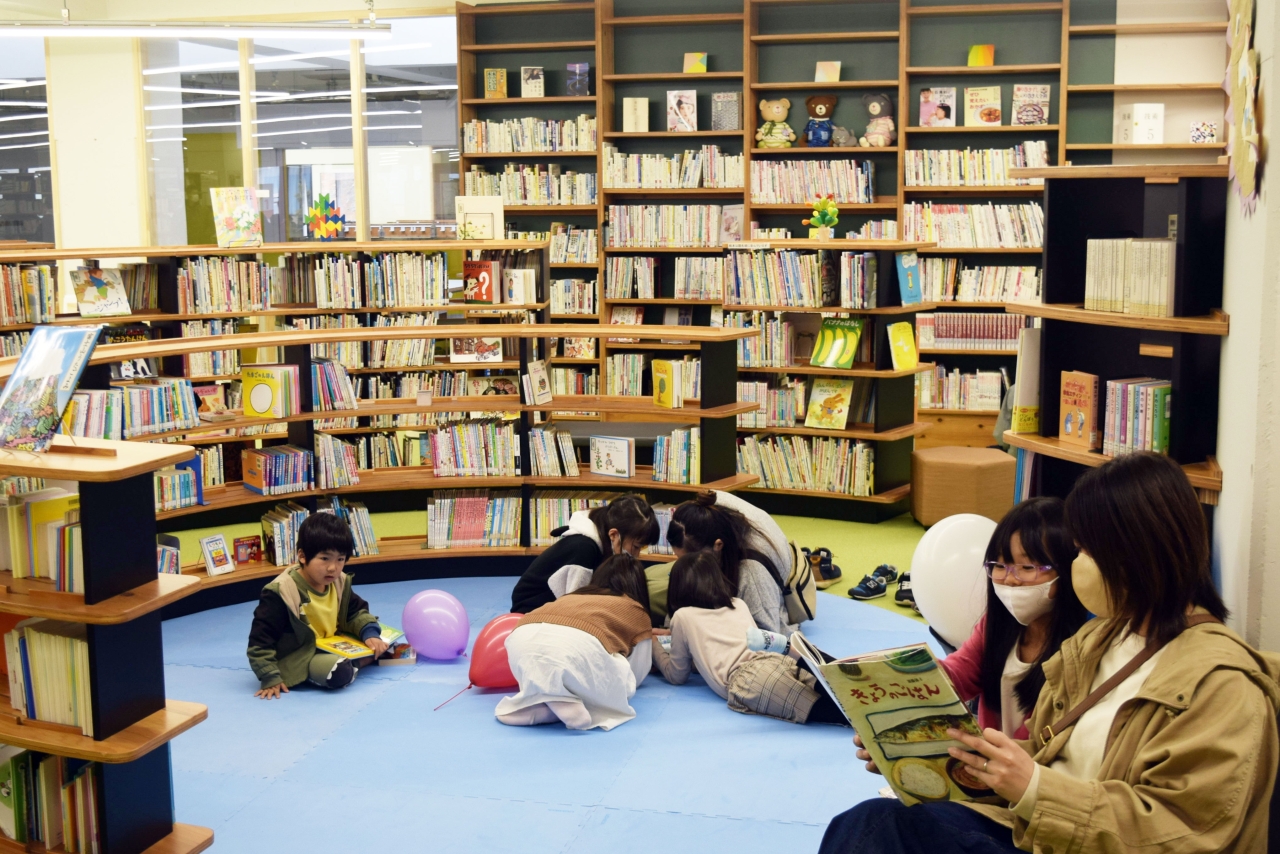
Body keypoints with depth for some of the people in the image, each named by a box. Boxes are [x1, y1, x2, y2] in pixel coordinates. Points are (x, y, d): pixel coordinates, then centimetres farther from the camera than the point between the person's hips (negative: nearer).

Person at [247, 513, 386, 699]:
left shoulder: (340, 583, -2)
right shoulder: (281, 593, -24)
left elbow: (356, 612, 15)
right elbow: (260, 640, -21)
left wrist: (370, 633, -6)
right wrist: (270, 679, -23)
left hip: (333, 646, 8)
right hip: (298, 656, -7)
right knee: (340, 673, -31)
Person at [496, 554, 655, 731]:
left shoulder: (572, 597, 40)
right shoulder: (637, 611, 29)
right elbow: (636, 675, 36)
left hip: (521, 640, 5)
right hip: (578, 646, -4)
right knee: (620, 687, 22)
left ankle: (535, 700, 2)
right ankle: (565, 701, -4)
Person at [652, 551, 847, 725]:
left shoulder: (683, 617, 21)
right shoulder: (738, 604, 34)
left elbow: (676, 675, 28)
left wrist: (655, 644, 46)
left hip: (745, 680, -6)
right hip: (776, 660, 6)